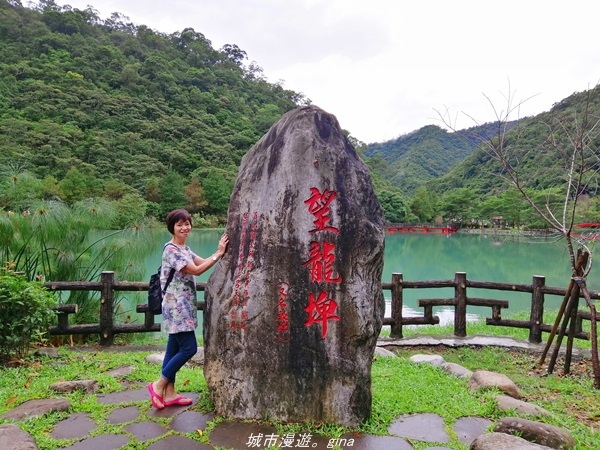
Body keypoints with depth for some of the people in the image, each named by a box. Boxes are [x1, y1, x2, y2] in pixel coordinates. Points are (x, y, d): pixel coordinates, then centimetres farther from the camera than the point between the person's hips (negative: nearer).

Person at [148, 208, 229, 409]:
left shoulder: (184, 249, 15)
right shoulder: (171, 249, -15)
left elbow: (202, 262, 10)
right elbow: (197, 270, -19)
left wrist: (220, 252, -2)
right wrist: (218, 253, -17)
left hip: (183, 305, 10)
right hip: (176, 306, -10)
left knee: (174, 347, 12)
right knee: (189, 348, -7)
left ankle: (169, 393, 19)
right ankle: (158, 385, 7)